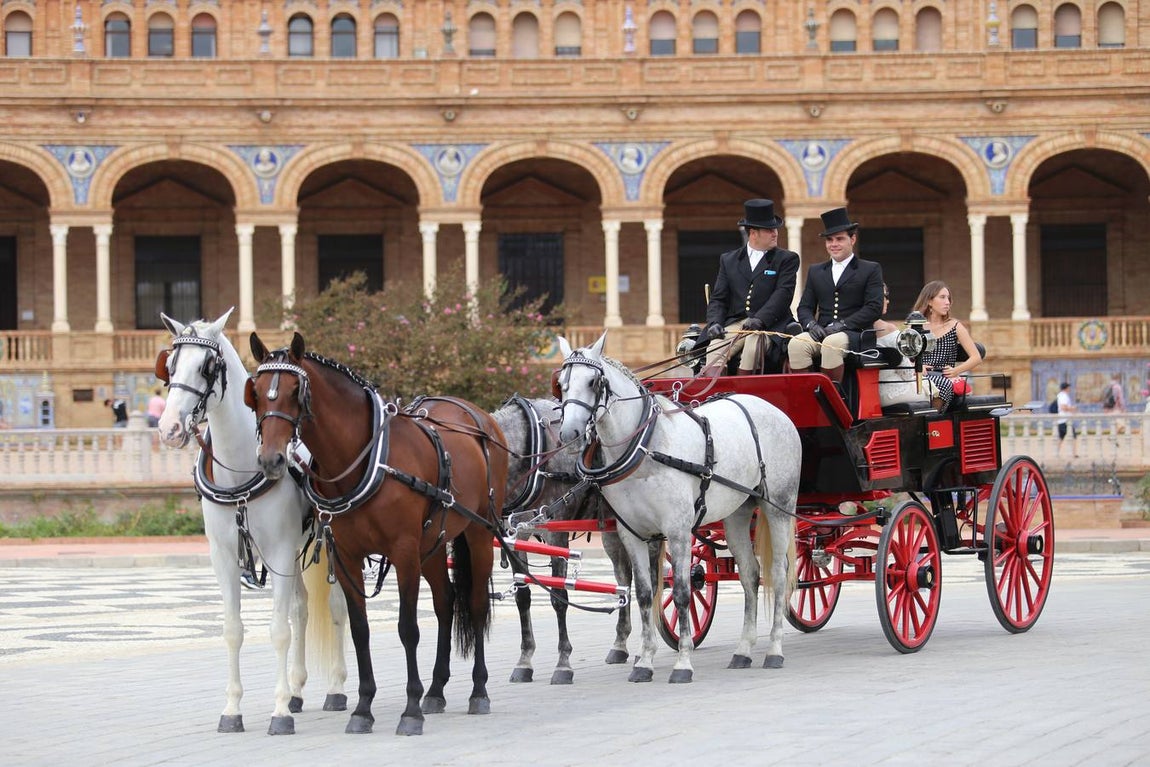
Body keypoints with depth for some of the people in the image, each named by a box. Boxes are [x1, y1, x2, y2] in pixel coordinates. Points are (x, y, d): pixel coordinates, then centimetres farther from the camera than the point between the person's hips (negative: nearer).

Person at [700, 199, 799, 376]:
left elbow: (783, 294, -4)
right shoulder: (728, 260, 20)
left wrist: (759, 320, -20)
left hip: (769, 326, -3)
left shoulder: (787, 259, 10)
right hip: (734, 323, 3)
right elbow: (718, 298, 15)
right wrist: (715, 322, -7)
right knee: (715, 349, -27)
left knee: (753, 343, -36)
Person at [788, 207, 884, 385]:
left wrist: (842, 324, -13)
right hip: (821, 333, 4)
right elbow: (805, 307, 20)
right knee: (796, 344, -29)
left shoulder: (871, 270, 10)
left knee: (833, 343, -38)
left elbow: (874, 308, -2)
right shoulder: (815, 271, 24)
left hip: (853, 334, -4)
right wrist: (811, 324, -5)